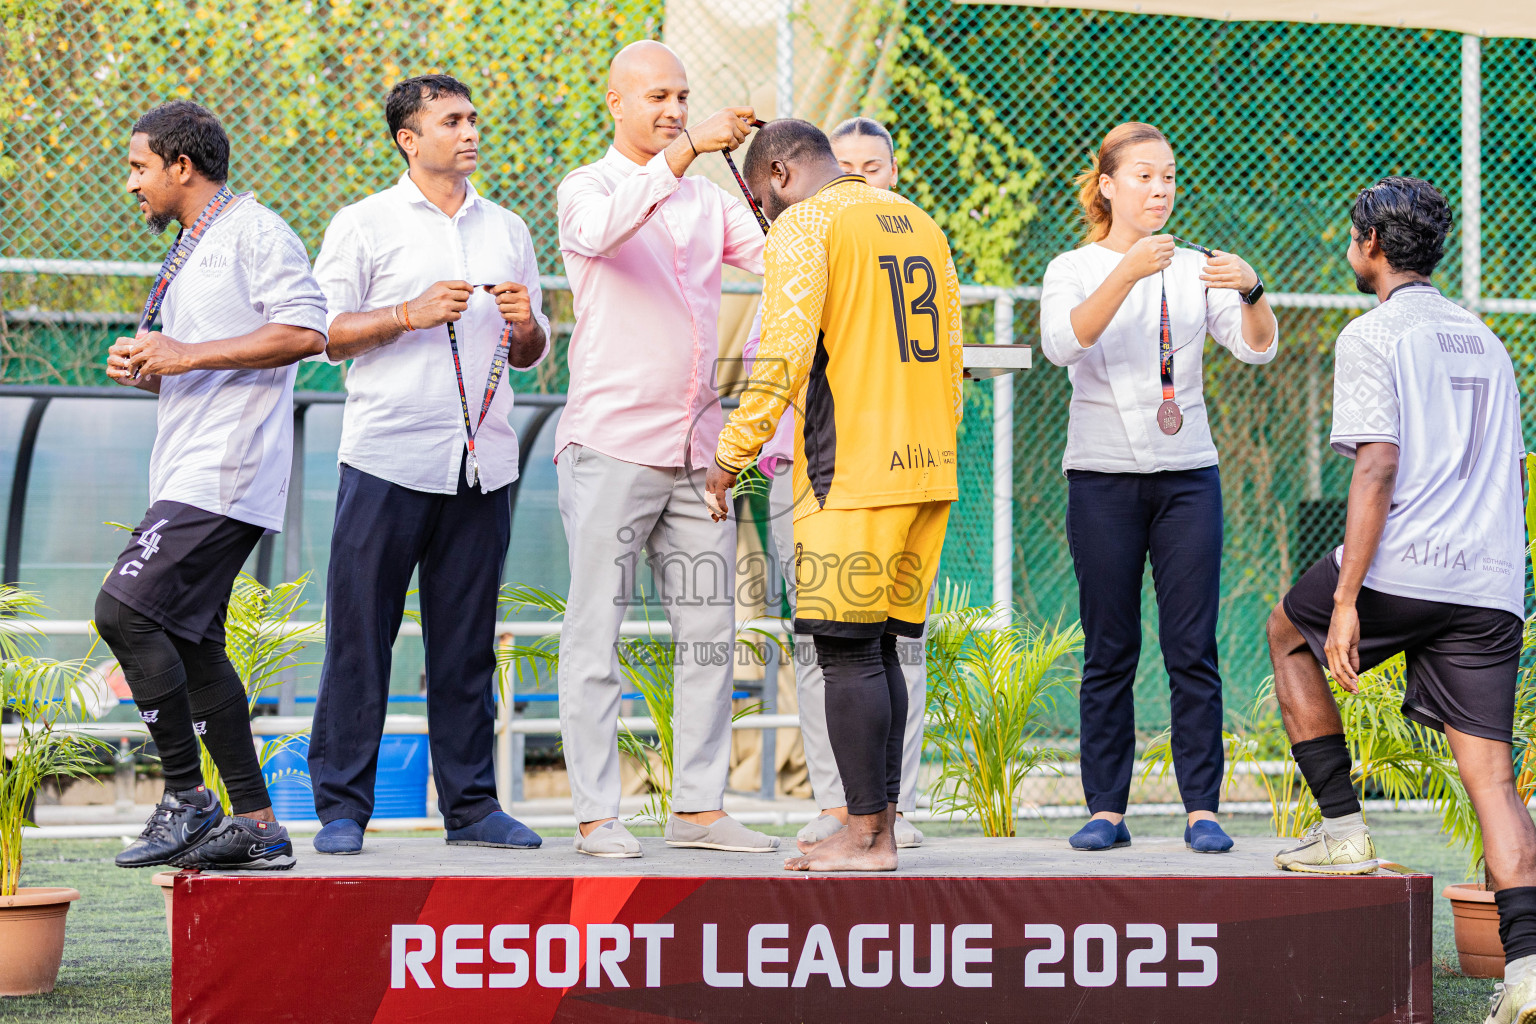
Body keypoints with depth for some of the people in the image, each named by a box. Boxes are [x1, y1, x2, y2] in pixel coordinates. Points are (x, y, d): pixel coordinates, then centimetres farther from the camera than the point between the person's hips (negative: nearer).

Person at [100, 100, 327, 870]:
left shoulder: (254, 233, -7)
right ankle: (254, 823, 10)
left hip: (224, 475, -10)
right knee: (189, 645, 8)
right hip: (190, 475, 10)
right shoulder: (191, 251, 24)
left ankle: (187, 798, -11)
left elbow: (305, 331, -19)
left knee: (125, 611, -18)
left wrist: (189, 355, -19)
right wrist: (146, 368, 10)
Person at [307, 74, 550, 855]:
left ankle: (471, 805, 10)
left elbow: (532, 353, 21)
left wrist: (524, 327, -1)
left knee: (467, 643, 6)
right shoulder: (364, 224, 4)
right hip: (387, 459, -4)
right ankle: (341, 806, 1)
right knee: (359, 637, -3)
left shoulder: (507, 231, 17)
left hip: (482, 461, 4)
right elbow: (319, 333, -1)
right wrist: (410, 314, -12)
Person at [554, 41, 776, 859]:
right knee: (596, 632, -4)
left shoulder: (709, 200, 16)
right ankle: (595, 815, -3)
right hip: (612, 444, -6)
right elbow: (599, 229, -24)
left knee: (708, 630, 5)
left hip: (697, 448, 6)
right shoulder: (587, 188, 0)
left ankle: (699, 806, 10)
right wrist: (684, 151, -31)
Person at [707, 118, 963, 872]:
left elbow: (784, 355, -14)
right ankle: (880, 824, 11)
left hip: (850, 475, -8)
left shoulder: (804, 225, -5)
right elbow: (951, 358, 22)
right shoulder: (919, 225, 19)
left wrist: (733, 455, -8)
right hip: (925, 470, 8)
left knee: (848, 652, -6)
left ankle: (865, 835, -8)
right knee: (880, 648, 11)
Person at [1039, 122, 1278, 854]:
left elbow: (1258, 348, -1)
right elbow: (1062, 344, -18)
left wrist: (1251, 293, -22)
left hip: (1187, 472, 2)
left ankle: (1201, 809, 0)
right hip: (1103, 473, -2)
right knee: (1109, 651, -1)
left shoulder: (1192, 270, 9)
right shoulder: (1074, 269, 3)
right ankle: (1106, 809, 4)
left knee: (1193, 649, -2)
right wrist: (1127, 274, -29)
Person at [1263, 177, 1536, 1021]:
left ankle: (1342, 825, 17)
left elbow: (1377, 468, -13)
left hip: (1400, 570, -6)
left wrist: (1344, 601, -14)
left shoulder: (1374, 335, -2)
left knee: (1288, 635, 24)